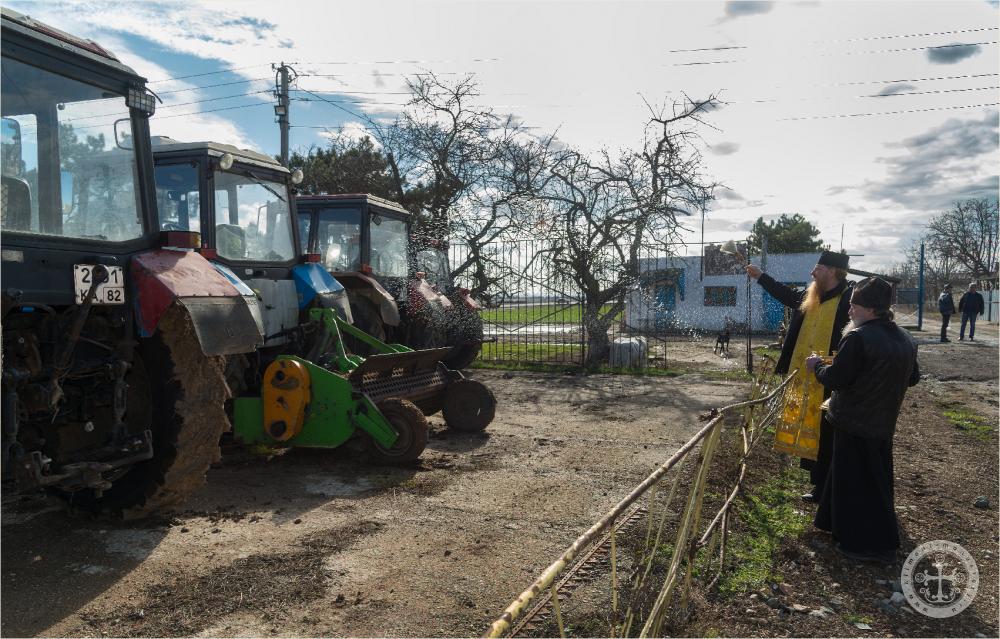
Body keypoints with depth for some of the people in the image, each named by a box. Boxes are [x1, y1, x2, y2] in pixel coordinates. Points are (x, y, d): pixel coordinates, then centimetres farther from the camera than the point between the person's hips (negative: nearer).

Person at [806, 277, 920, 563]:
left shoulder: (857, 339, -23)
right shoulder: (905, 339, 3)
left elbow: (835, 380, -22)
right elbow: (913, 378, 14)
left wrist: (817, 366, -3)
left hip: (854, 424, -8)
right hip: (884, 423, 8)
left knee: (855, 481, 4)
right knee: (876, 478, 21)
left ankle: (866, 544, 13)